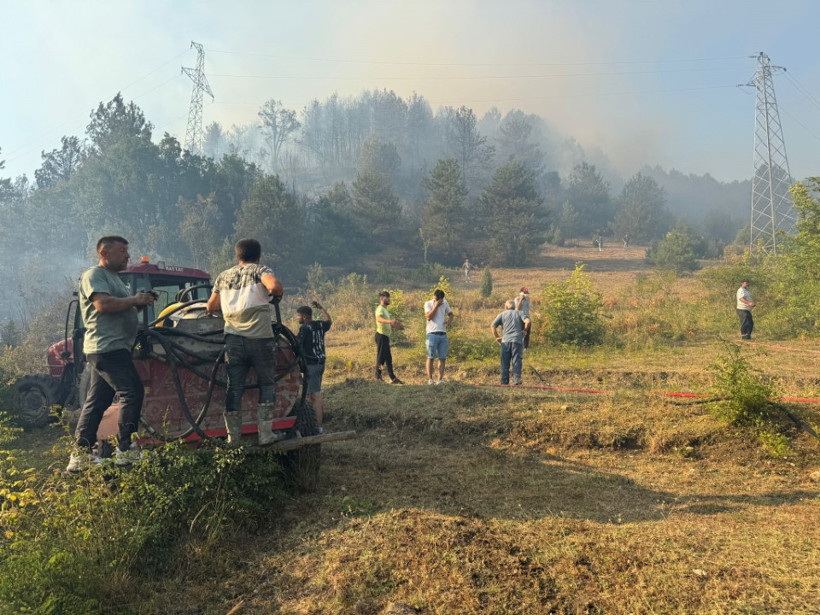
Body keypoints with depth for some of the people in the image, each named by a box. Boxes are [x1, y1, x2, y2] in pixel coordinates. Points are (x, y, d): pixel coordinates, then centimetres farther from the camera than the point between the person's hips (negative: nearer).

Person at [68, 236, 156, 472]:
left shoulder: (113, 278, 24)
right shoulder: (93, 275, -7)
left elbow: (121, 309, 28)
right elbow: (103, 304, -22)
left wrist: (139, 303, 12)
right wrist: (135, 300, -15)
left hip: (112, 349, 10)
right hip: (107, 347, -10)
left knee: (96, 402, 10)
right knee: (132, 392, -12)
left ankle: (81, 455, 15)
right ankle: (125, 450, -6)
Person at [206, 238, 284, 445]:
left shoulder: (223, 277, 16)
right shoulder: (260, 271, 2)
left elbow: (210, 307, 24)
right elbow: (274, 286, -20)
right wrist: (277, 295, 1)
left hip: (233, 339, 4)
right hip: (260, 338, -3)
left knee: (234, 387, 10)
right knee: (267, 384, 10)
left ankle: (233, 437, 12)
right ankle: (265, 433, 6)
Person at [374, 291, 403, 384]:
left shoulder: (385, 309, 20)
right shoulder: (380, 308, -11)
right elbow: (379, 319, -33)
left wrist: (395, 325, 22)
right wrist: (390, 321, -48)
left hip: (386, 336, 10)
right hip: (381, 335, -10)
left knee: (388, 358, 12)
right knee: (380, 357, -7)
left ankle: (392, 378, 17)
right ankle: (378, 377, -2)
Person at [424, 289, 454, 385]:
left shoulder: (445, 303, 12)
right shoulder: (428, 304, -2)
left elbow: (450, 314, 22)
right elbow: (428, 317, -15)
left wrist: (449, 321, 1)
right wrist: (436, 306, -14)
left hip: (443, 334, 5)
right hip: (432, 334, -5)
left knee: (442, 358, 2)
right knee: (430, 358, -3)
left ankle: (440, 380, 6)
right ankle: (430, 379, 0)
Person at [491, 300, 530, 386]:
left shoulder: (502, 314, 13)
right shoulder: (518, 313, 12)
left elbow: (493, 325, 1)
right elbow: (527, 321, -5)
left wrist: (497, 337, 8)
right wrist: (524, 331, 10)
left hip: (505, 340, 1)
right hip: (516, 340, -1)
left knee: (505, 362, 6)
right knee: (516, 361, -1)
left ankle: (504, 381, 6)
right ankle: (517, 380, -11)